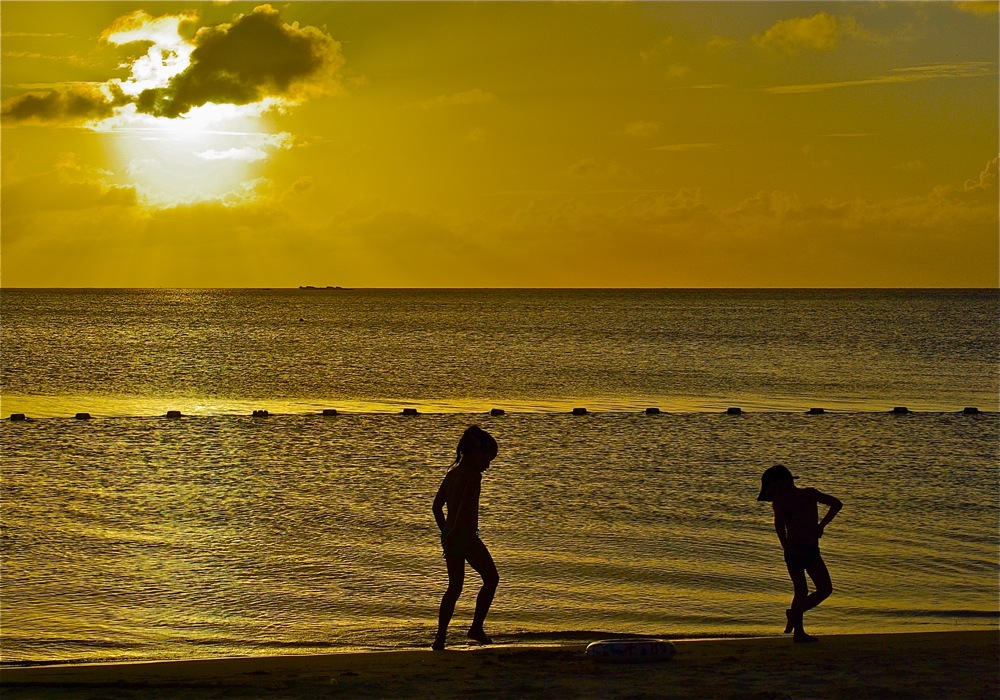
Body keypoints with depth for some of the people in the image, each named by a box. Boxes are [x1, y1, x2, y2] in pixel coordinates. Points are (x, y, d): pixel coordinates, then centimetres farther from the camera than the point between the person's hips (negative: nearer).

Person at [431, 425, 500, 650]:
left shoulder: (452, 472, 12)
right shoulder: (473, 475, -14)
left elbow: (437, 506, 18)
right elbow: (465, 508, -23)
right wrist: (453, 534, -23)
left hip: (450, 537, 8)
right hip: (466, 536, -8)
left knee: (454, 587, 13)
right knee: (491, 578, 10)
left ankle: (440, 638, 7)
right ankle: (477, 628, 8)